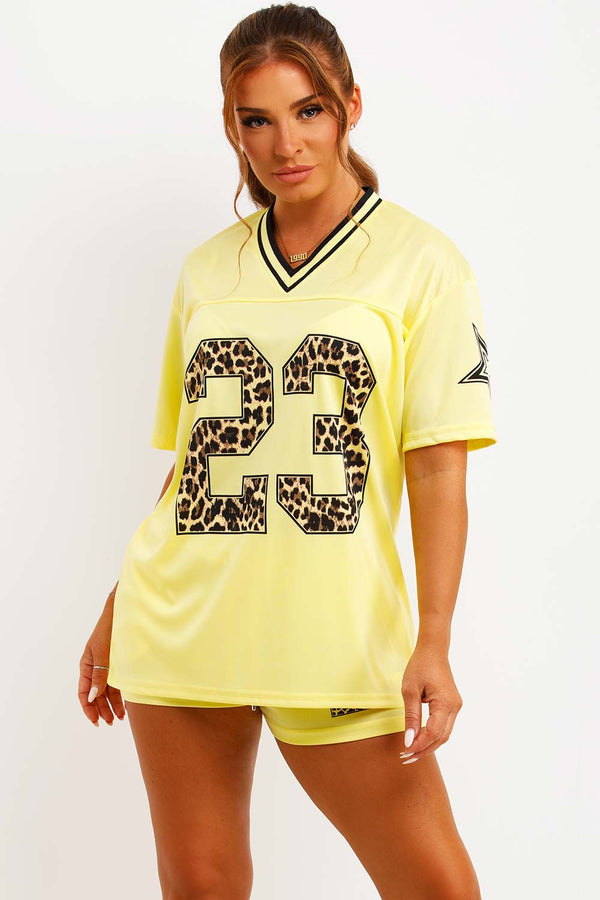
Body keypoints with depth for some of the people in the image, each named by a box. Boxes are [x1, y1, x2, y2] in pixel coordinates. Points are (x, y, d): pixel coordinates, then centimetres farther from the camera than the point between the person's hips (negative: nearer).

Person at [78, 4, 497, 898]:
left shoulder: (422, 262, 1)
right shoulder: (208, 270, 12)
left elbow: (438, 467, -5)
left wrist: (433, 644, -14)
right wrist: (116, 614, 16)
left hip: (338, 627, -3)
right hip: (177, 623, 3)